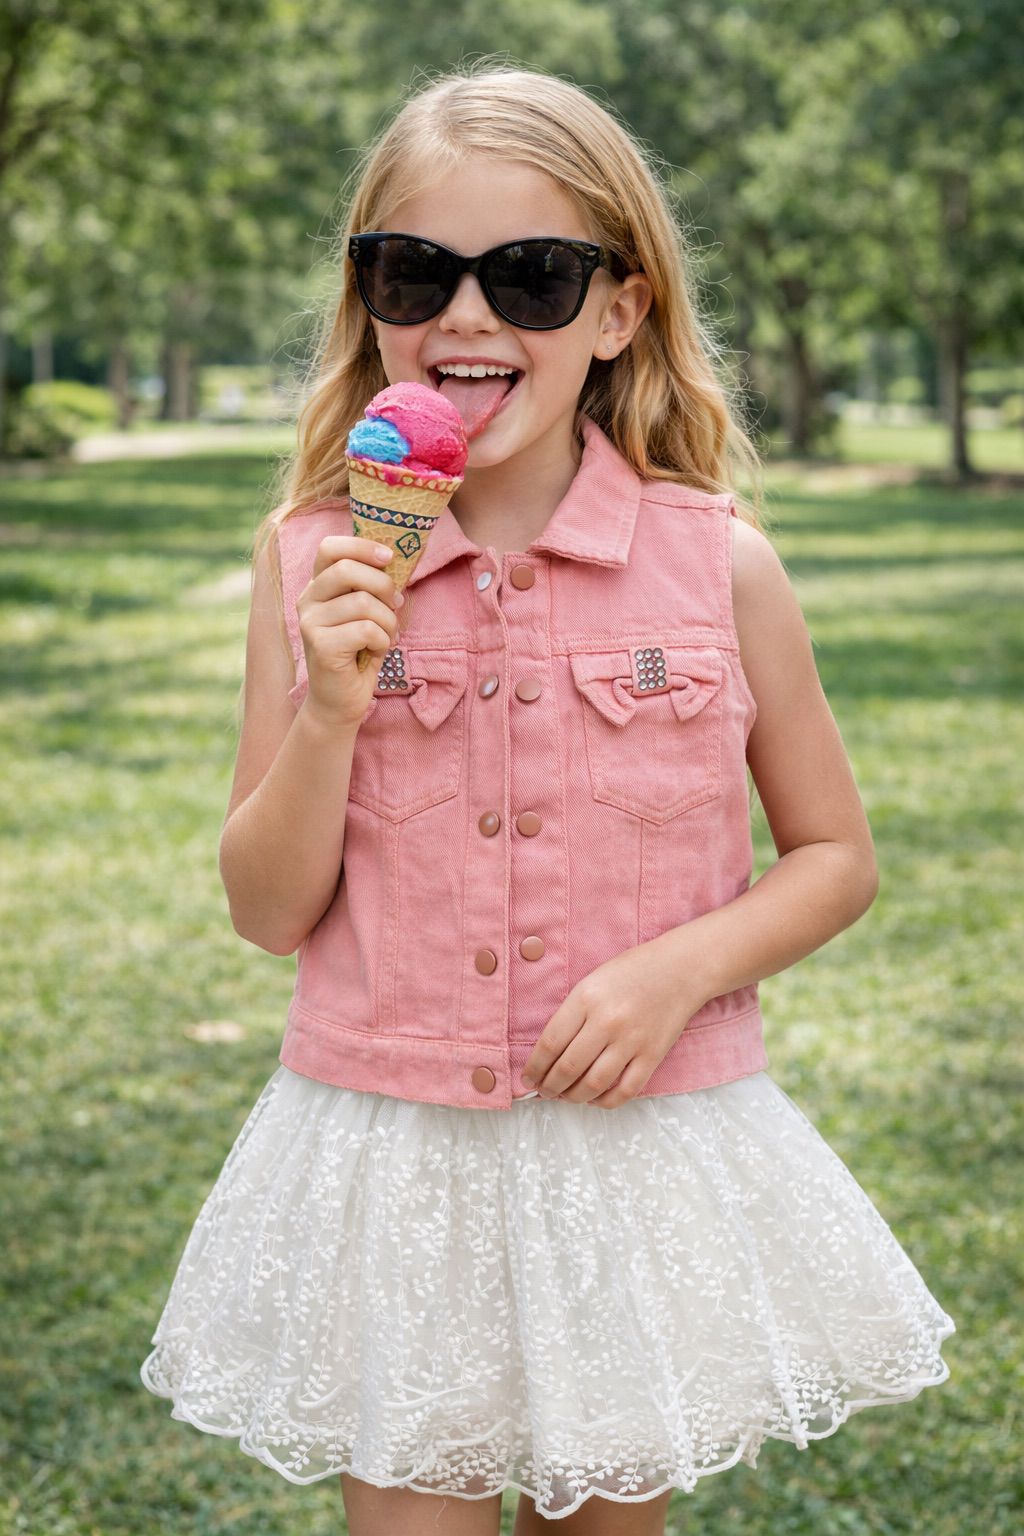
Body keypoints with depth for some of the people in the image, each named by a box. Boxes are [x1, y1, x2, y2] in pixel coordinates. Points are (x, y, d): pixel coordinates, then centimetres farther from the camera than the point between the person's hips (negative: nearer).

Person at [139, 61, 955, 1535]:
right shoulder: (316, 562, -4)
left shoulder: (718, 560, -6)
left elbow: (836, 855, 3)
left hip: (647, 1148, 0)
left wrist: (682, 966, -14)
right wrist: (332, 711, -17)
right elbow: (269, 910, -1)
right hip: (388, 1156, 0)